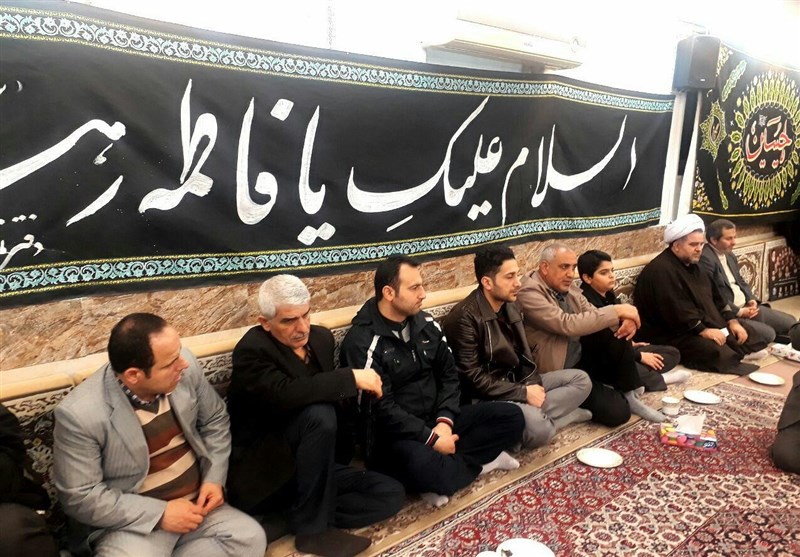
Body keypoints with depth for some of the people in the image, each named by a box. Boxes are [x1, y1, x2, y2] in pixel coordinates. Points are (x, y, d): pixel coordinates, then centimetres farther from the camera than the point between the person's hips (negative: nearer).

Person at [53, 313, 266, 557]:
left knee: (250, 537, -19)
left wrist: (213, 478, -5)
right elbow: (80, 497, -15)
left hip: (196, 504, 5)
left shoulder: (184, 367, -9)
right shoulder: (79, 414, -20)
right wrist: (159, 513, -18)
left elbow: (214, 420, 6)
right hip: (131, 523, -4)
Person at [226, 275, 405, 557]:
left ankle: (291, 515, -4)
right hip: (262, 474, -7)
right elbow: (286, 394, -37)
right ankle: (313, 527, -17)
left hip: (310, 468, 7)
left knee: (391, 494, -6)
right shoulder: (252, 350, -19)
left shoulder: (321, 337, 3)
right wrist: (352, 377, -32)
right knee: (319, 414, -33)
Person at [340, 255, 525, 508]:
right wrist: (432, 439, -21)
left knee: (511, 416, -4)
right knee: (423, 466, -39)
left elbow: (448, 374, 6)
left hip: (436, 420, 6)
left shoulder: (426, 324, 4)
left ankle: (439, 469, -12)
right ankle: (480, 461, -6)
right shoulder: (362, 343, -17)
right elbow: (381, 410, -19)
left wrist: (444, 421, -11)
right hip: (394, 434, -6)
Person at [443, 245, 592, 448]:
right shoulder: (464, 318, -20)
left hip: (517, 381, 9)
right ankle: (562, 411, -4)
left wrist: (533, 383, -5)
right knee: (539, 429, -34)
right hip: (487, 396, -9)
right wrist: (524, 393, -19)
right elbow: (473, 379, -21)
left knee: (581, 379, 2)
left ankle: (533, 414, -12)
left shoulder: (510, 307, 7)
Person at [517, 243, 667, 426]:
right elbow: (568, 325, -31)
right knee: (617, 412, -21)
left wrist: (625, 319, -18)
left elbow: (592, 314, 5)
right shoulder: (529, 292, -23)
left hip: (582, 355, 8)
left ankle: (629, 396, 1)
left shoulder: (566, 286, 4)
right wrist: (616, 311, -26)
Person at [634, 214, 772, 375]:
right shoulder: (660, 271, -18)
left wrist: (732, 321, 5)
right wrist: (703, 330, -26)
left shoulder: (692, 265, 16)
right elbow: (677, 311, -26)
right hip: (673, 334, -11)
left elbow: (715, 297, 18)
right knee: (718, 352, -32)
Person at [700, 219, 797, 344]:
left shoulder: (730, 255, 15)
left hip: (747, 307, 10)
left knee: (790, 323, 6)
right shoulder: (705, 259, -20)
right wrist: (739, 311, -17)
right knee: (768, 334, -20)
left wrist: (751, 300, 3)